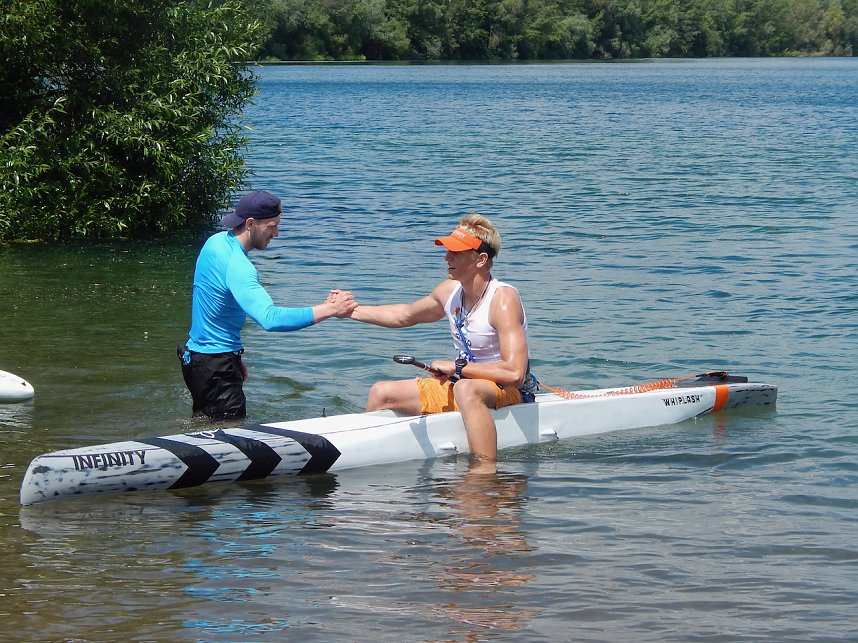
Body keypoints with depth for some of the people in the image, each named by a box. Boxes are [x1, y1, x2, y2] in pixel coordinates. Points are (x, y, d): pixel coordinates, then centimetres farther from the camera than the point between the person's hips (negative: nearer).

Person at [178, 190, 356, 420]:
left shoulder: (216, 242, 6)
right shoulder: (236, 267, -26)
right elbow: (270, 318, -40)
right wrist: (328, 310, -37)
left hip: (196, 355, 11)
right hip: (216, 365, -11)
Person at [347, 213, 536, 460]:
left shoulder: (503, 299, -22)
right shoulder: (450, 291, 2)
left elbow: (515, 373, -32)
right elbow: (404, 315, 24)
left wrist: (456, 366, -22)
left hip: (510, 392, -9)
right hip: (462, 383, 9)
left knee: (466, 389, -42)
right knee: (381, 393, 7)